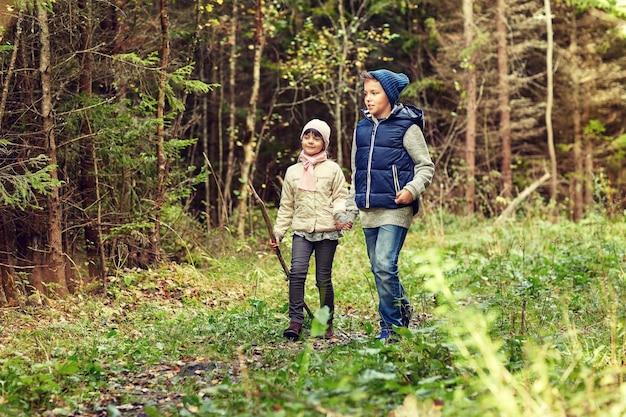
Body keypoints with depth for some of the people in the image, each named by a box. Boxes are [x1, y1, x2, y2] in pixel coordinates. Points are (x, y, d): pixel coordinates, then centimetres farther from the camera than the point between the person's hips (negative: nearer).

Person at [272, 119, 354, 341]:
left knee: (324, 279, 2)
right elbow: (286, 206, 18)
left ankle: (327, 324, 15)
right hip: (301, 231, 2)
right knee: (297, 272, -18)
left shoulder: (332, 169, 7)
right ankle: (295, 321, -17)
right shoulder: (292, 172, 14)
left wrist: (341, 214, -18)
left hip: (327, 232, -2)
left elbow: (340, 196, 3)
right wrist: (278, 232, 14)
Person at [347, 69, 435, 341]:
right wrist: (351, 208, 17)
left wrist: (412, 189, -18)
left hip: (395, 209, -6)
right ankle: (403, 313, 22)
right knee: (378, 269, 8)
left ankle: (391, 325, -3)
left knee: (385, 266, -15)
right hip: (369, 211, 6)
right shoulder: (362, 128, 14)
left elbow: (426, 166, -1)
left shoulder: (406, 127, -4)